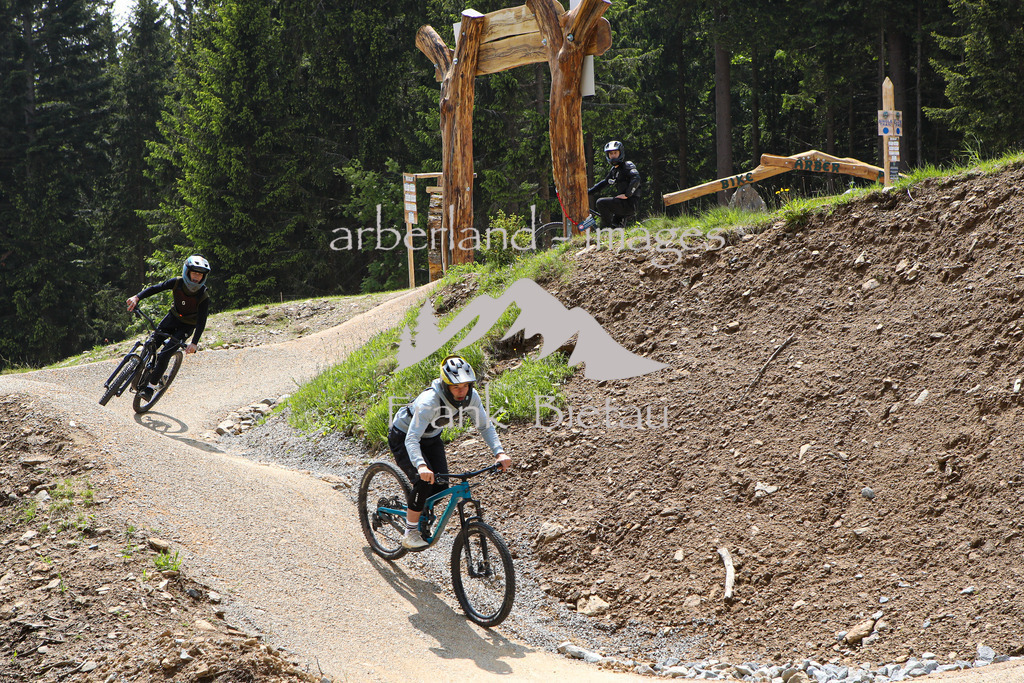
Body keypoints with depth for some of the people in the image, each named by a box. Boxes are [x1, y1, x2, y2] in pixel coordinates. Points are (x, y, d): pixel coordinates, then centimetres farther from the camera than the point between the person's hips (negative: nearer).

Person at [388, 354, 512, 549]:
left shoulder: (471, 396, -22)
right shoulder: (429, 401, -39)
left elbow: (485, 425, -12)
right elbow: (412, 439, -43)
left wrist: (499, 453, -28)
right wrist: (421, 465, -60)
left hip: (431, 438, 6)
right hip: (403, 437, -6)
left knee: (441, 488, -7)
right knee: (424, 481, -25)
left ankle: (420, 516, 23)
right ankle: (410, 533, -10)